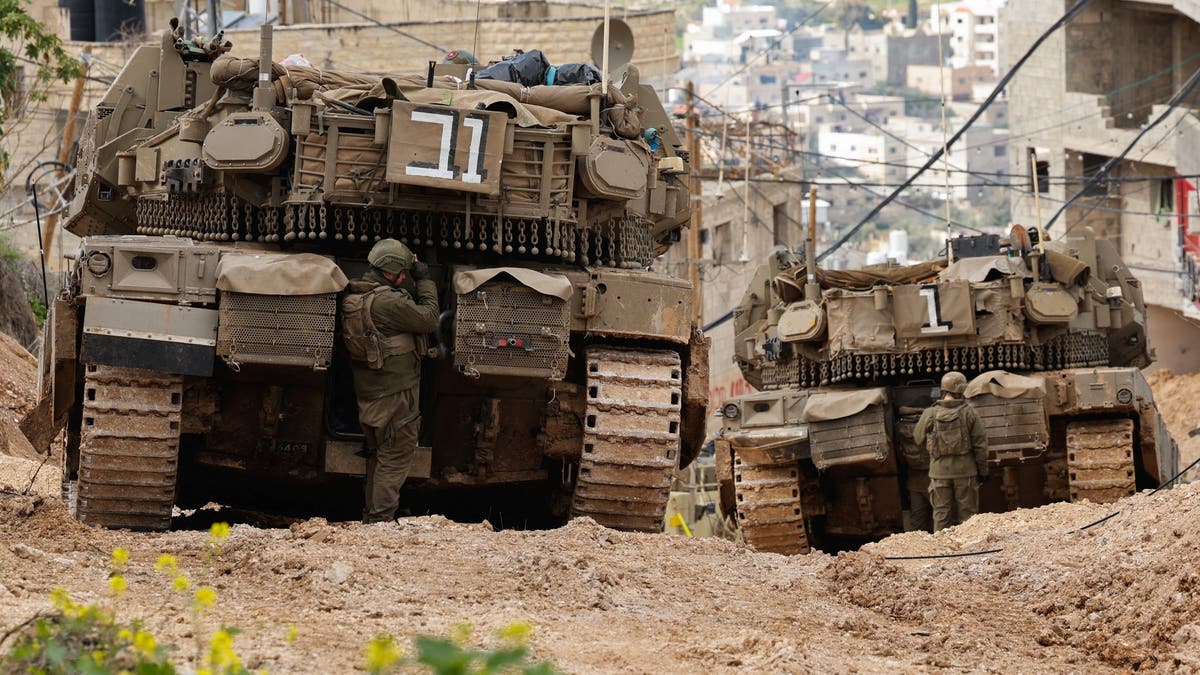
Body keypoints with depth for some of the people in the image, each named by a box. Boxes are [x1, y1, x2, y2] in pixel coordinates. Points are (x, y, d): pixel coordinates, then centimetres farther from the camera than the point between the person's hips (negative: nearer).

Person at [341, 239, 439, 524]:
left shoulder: (355, 297, 7)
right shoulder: (386, 302, -22)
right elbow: (429, 320, -14)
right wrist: (425, 281, -4)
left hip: (368, 392, 9)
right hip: (395, 393, -9)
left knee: (378, 456, 19)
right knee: (395, 458, -4)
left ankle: (370, 516, 23)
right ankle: (381, 519, -6)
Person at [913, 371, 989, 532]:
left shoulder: (930, 414, -4)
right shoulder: (969, 413, -7)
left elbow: (919, 439, 7)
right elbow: (980, 444, -5)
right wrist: (983, 470, 5)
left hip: (939, 471, 1)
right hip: (965, 470, -1)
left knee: (941, 514, 6)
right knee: (967, 513, 6)